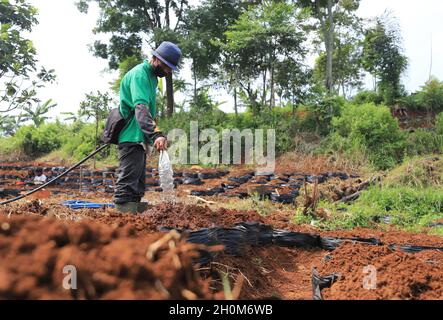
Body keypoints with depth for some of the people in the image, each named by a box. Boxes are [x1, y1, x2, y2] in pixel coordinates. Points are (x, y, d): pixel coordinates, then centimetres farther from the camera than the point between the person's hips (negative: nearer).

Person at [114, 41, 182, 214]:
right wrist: (155, 134, -43)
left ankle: (136, 208, 24)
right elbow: (141, 108, -31)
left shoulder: (151, 75, 15)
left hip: (140, 138, 10)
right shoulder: (139, 74, -16)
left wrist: (149, 137, 27)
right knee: (128, 180, -11)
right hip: (132, 137, -10)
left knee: (139, 179, 15)